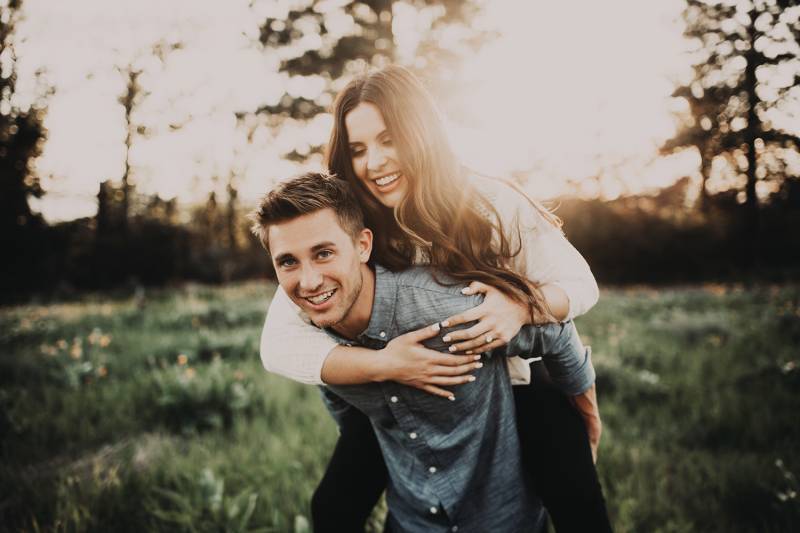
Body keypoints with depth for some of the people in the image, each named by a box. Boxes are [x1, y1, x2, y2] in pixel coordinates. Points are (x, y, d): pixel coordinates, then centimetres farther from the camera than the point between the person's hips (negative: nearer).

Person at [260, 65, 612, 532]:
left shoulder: (491, 204, -23)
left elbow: (580, 283, -14)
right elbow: (280, 345, -25)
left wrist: (522, 307, -37)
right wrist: (384, 365, -40)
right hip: (397, 396, 1)